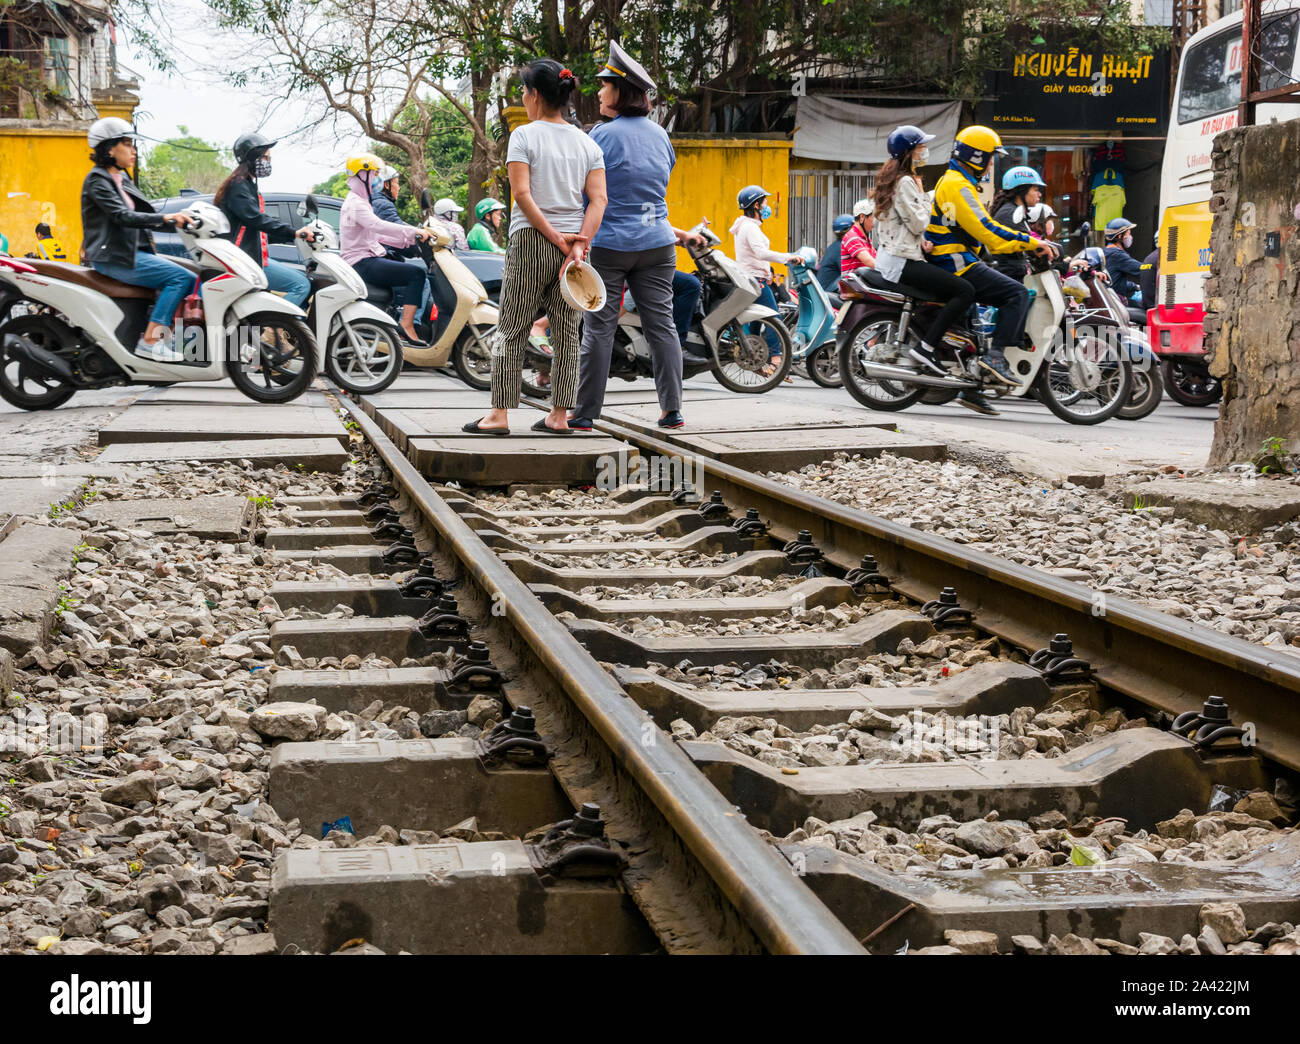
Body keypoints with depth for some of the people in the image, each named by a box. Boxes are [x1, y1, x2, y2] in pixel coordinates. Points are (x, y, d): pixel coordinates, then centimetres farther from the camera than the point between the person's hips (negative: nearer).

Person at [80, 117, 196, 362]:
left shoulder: (123, 180, 20)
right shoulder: (97, 180, -8)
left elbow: (144, 216, 19)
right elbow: (122, 216, -22)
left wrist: (177, 222, 3)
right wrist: (165, 218, -29)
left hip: (132, 252, 9)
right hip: (112, 257, -9)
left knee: (189, 279, -1)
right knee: (181, 276, -21)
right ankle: (150, 341, -23)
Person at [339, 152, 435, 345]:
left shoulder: (361, 202, 22)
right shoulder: (355, 204, -13)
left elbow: (378, 235, 25)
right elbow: (377, 225, -30)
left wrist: (410, 240, 15)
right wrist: (414, 232, -37)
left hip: (370, 258, 11)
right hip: (362, 263, -11)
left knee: (419, 274, 11)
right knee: (416, 274, -21)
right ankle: (406, 325, -28)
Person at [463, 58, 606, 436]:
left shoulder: (524, 136, -4)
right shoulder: (587, 143, 9)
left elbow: (521, 192, -14)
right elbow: (598, 200, -1)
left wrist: (554, 236, -12)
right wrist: (579, 245, -9)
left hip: (530, 240, -4)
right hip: (575, 243, 4)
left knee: (512, 330, 2)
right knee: (566, 331, 8)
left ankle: (499, 414, 1)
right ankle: (559, 415, 10)